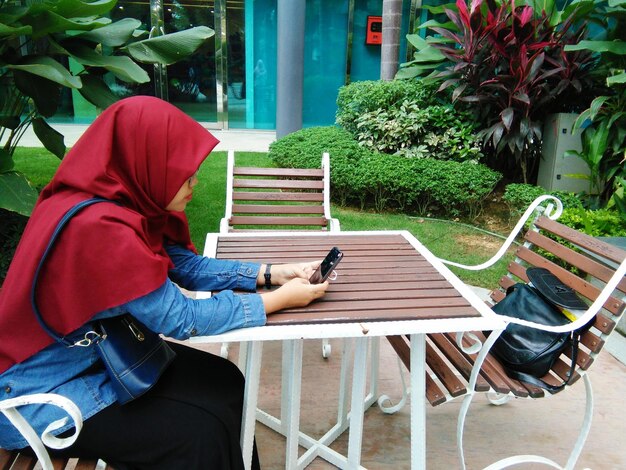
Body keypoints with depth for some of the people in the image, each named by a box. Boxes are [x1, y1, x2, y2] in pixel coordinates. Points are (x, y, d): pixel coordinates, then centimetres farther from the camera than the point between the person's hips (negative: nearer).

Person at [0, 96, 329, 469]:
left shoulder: (125, 201, -6)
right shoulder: (99, 226, -32)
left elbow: (188, 266, 1)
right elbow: (181, 319, -27)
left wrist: (271, 273, -7)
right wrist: (281, 299, -19)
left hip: (97, 354, 8)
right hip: (42, 394, -8)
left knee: (224, 384, 3)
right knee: (200, 430, -10)